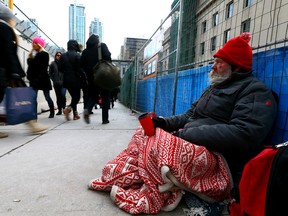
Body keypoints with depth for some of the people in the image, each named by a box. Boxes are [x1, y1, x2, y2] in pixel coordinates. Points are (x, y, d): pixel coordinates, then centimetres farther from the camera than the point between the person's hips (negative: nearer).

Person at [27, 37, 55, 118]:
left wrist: (39, 78, -17)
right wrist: (29, 76, -1)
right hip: (33, 79, 6)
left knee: (47, 97, 1)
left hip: (43, 79, -6)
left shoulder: (44, 54, -3)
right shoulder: (31, 54, 17)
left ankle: (52, 112, 14)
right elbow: (30, 66, 14)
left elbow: (44, 68, -11)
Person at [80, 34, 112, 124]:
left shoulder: (85, 51, 11)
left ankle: (87, 109, -12)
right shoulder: (102, 46, 2)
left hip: (91, 77, 3)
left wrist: (88, 74, 17)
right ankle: (105, 119, 5)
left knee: (93, 95, 17)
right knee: (105, 97, 6)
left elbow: (82, 65, 8)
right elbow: (107, 57, -13)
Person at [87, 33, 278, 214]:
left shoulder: (256, 92, -7)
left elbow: (243, 134, -23)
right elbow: (190, 116, 18)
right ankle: (114, 176, -2)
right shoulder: (214, 88, 21)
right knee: (145, 132, -1)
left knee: (156, 143, -28)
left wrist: (185, 134, -22)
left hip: (219, 164, -8)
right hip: (192, 145, 9)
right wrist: (164, 122, -2)